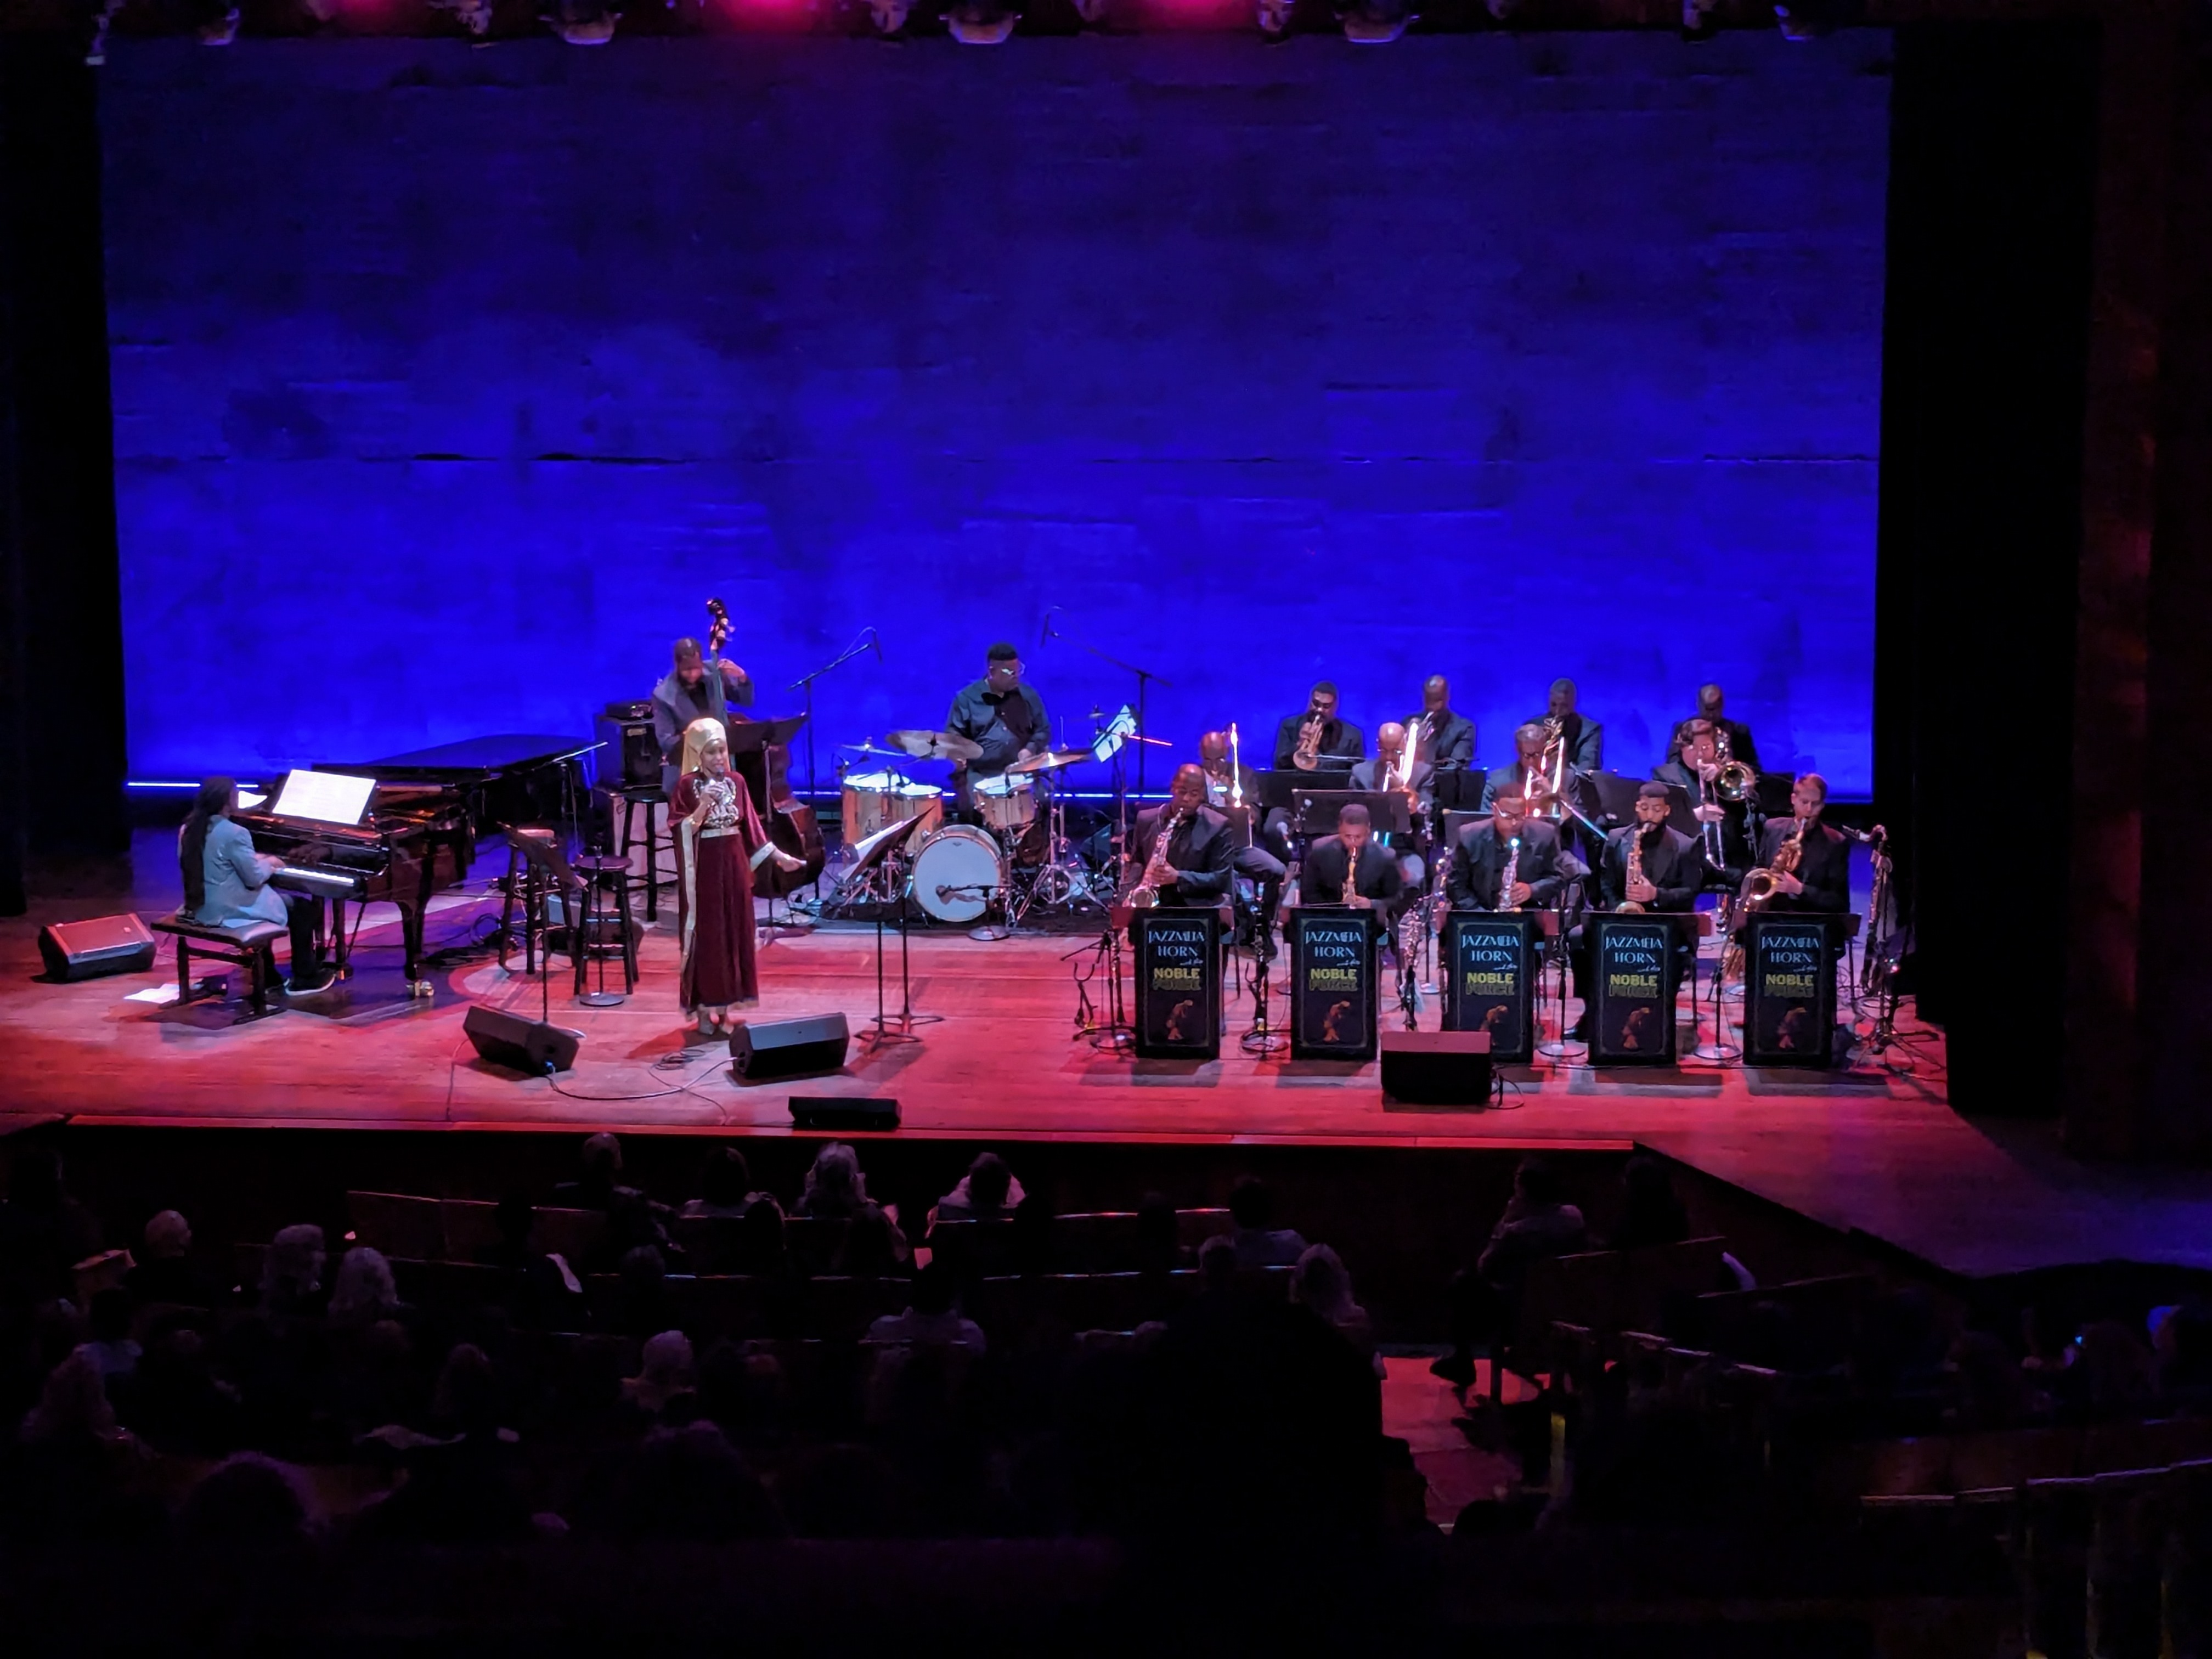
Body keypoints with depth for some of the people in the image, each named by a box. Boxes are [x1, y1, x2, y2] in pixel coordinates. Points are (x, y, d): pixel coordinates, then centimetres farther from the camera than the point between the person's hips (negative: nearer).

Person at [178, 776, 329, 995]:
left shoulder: (190, 829, 3)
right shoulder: (234, 833, -22)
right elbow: (255, 879, -18)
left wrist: (255, 860, 15)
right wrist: (269, 864, 3)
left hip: (200, 907, 9)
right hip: (230, 909, -8)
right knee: (305, 907, 8)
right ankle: (304, 978, 15)